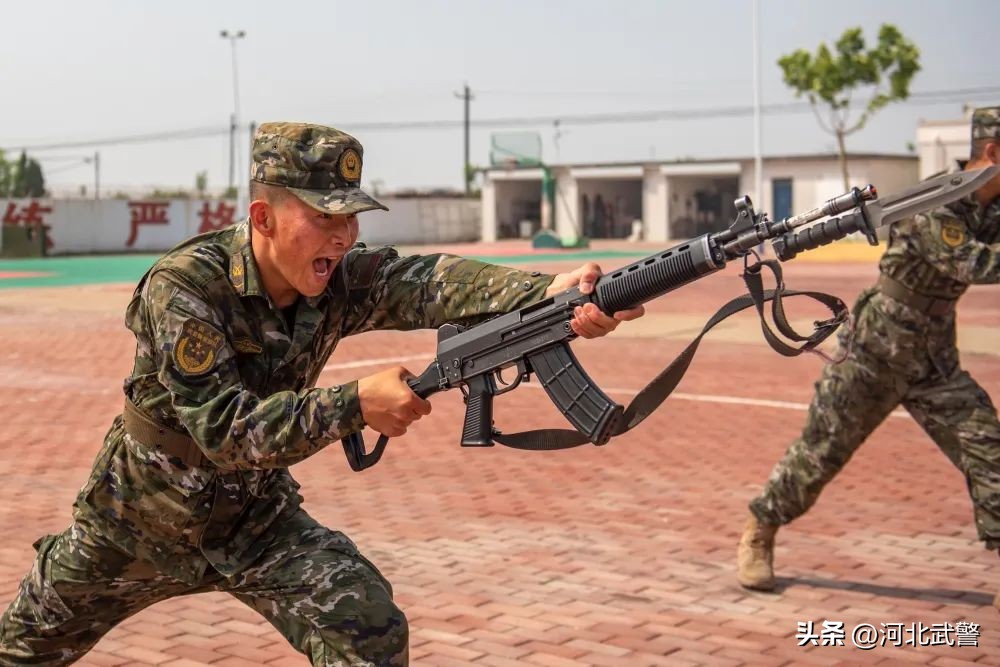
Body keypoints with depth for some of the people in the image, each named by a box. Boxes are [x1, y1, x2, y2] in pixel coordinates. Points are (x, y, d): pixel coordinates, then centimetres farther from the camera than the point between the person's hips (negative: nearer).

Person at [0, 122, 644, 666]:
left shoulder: (342, 279, -19)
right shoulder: (183, 288, -30)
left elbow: (432, 282, -37)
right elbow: (224, 427, -35)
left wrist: (551, 293, -55)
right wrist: (356, 405, -43)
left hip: (255, 516, 3)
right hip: (139, 518, -2)